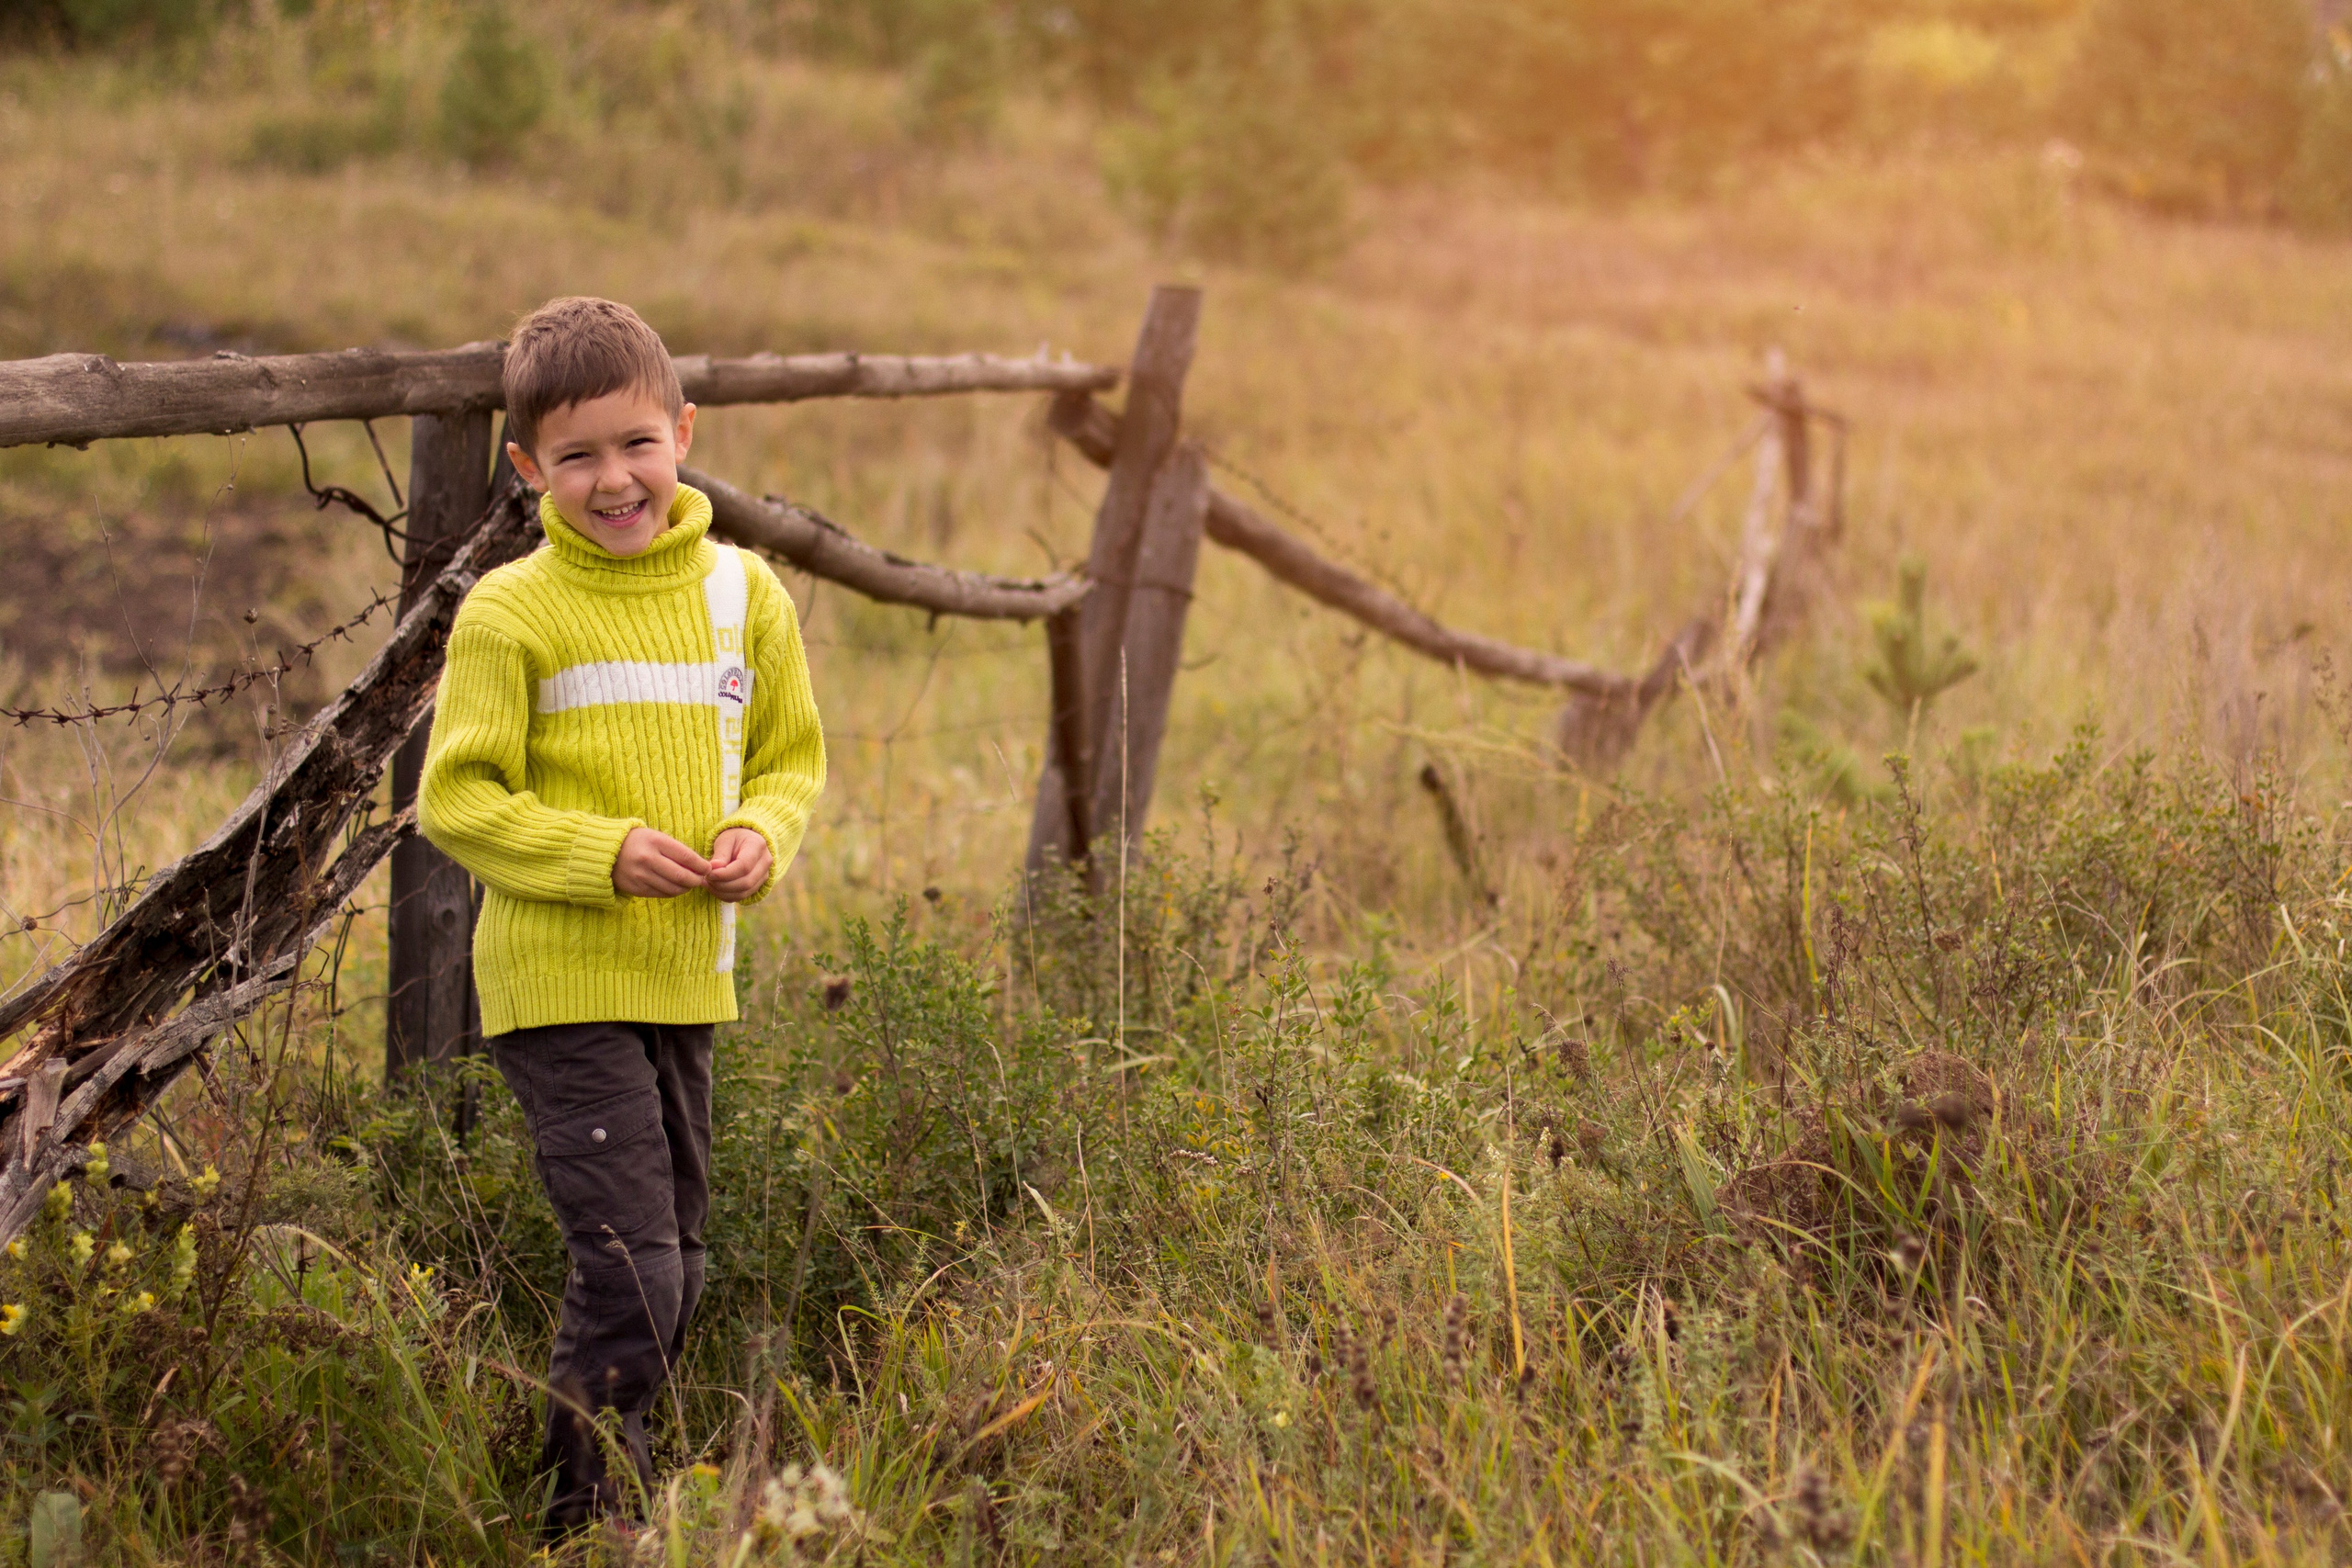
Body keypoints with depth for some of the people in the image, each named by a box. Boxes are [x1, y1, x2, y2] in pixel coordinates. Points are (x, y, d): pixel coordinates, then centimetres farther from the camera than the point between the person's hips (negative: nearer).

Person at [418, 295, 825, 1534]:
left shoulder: (743, 593, 6)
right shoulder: (509, 614, -9)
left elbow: (792, 756, 16)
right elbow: (455, 802, -7)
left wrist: (762, 834, -6)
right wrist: (604, 854, -20)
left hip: (687, 978, 6)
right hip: (562, 981, -6)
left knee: (674, 1269, 14)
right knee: (629, 1270, -12)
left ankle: (617, 1482, 31)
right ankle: (582, 1518, 3)